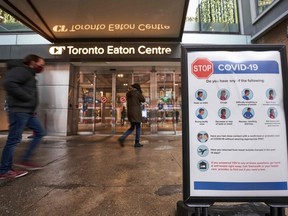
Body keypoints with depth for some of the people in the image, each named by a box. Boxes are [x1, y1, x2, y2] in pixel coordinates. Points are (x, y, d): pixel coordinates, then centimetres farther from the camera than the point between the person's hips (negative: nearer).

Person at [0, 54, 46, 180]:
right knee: (14, 140, -4)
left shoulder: (30, 74, 21)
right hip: (19, 111, -10)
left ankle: (25, 160, 18)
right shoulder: (20, 70, -9)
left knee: (40, 132, 12)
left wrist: (32, 100, 10)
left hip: (28, 112, 10)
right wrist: (27, 98, -20)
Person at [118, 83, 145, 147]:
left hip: (130, 112, 7)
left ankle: (122, 138, 1)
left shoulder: (128, 93, 12)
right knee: (138, 127, 6)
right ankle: (137, 143, 12)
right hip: (136, 112, -7)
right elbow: (143, 100, 1)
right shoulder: (137, 93, -9)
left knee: (132, 127, 16)